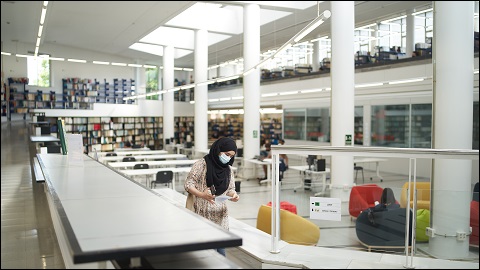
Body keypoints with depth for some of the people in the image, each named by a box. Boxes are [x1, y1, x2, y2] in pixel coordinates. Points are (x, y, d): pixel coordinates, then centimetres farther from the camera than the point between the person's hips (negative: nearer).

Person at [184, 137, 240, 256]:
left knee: (220, 251, 6)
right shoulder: (201, 164, -9)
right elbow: (188, 184, -9)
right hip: (203, 215, -5)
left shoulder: (228, 169, 9)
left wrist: (233, 195, -7)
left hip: (221, 216, 5)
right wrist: (202, 195, -26)